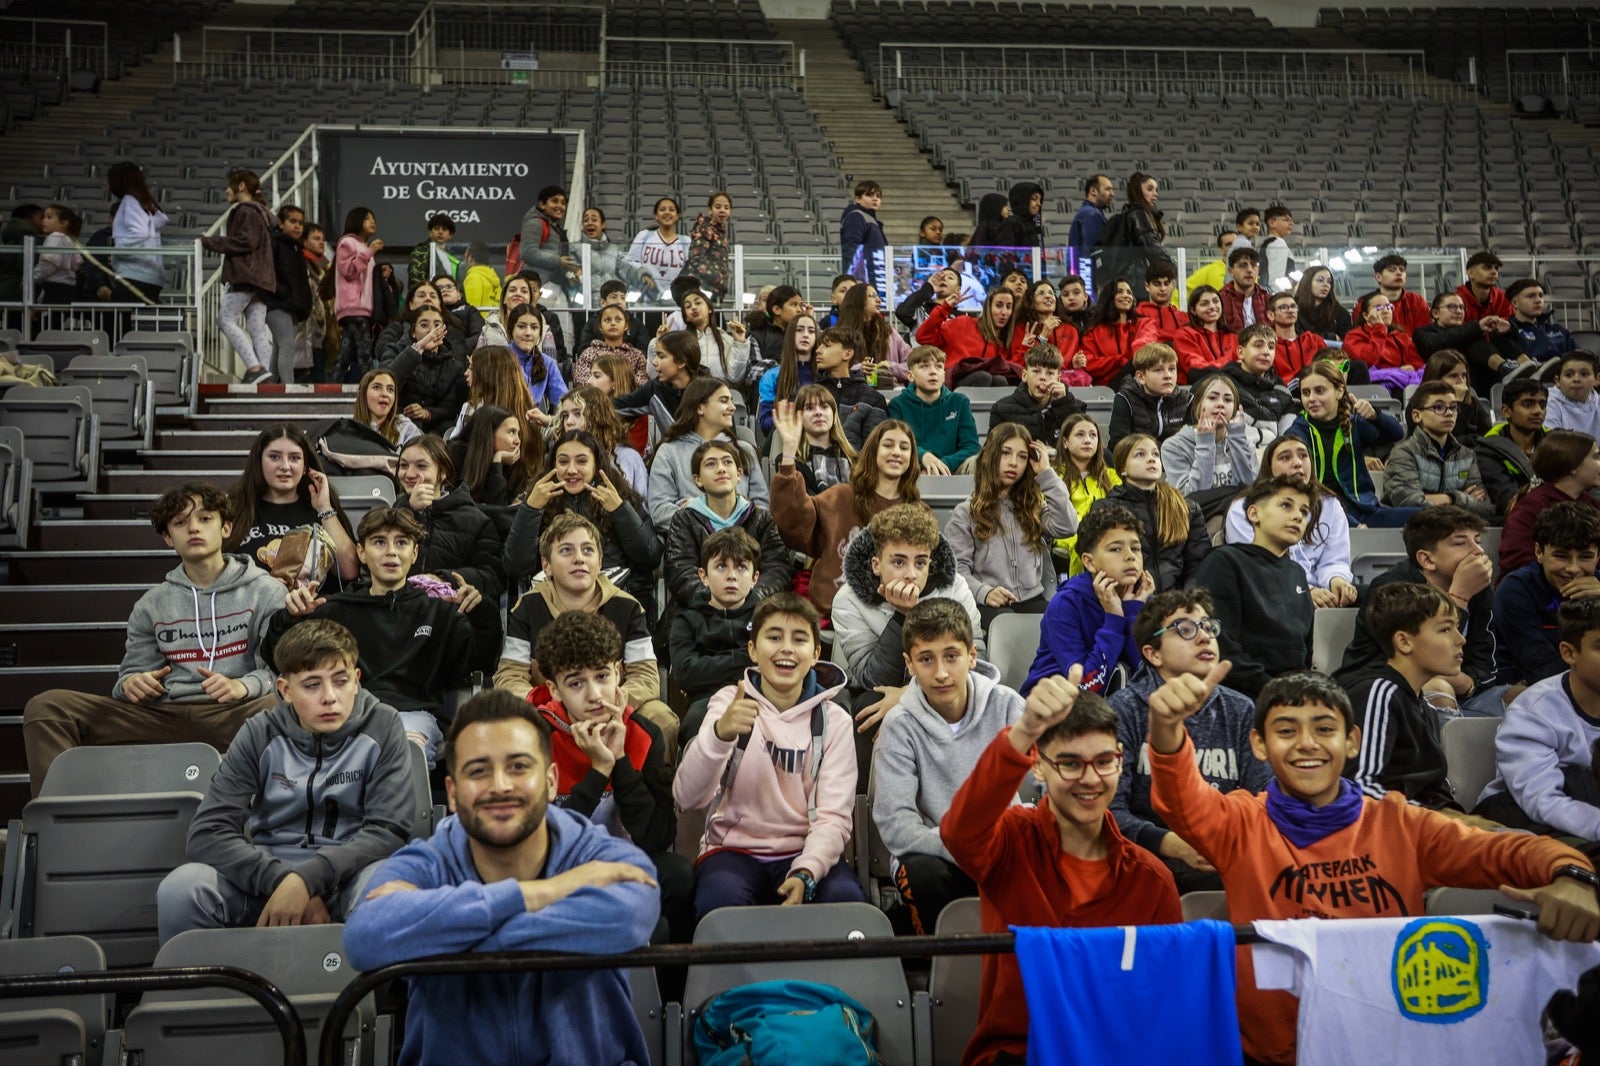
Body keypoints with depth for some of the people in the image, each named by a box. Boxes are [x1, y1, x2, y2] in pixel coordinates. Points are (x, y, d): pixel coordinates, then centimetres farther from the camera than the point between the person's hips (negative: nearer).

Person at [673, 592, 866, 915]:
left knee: (845, 899, -31)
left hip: (806, 852, 1)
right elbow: (687, 798, -14)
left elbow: (834, 816, -5)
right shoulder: (731, 702, 0)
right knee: (720, 900, -33)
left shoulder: (833, 720, 3)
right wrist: (719, 733, -33)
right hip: (735, 848, 0)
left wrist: (806, 873, -25)